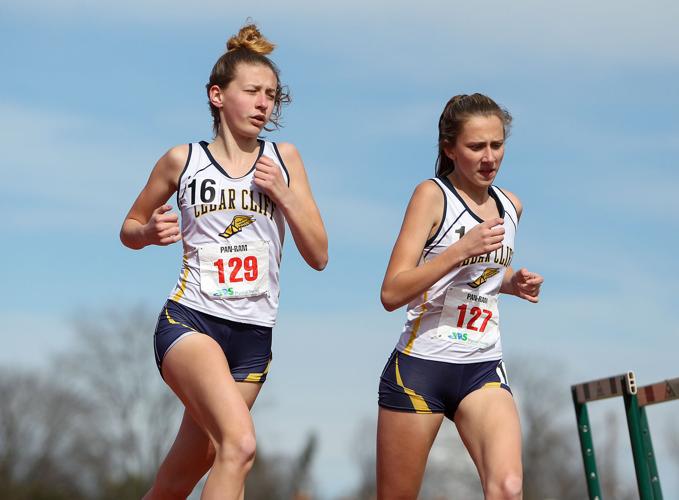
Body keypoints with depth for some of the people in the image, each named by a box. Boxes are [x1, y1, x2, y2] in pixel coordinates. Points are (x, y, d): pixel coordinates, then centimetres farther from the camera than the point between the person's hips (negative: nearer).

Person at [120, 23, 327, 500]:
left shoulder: (284, 159, 9)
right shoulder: (183, 160, 2)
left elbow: (319, 256, 7)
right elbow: (129, 228, 16)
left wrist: (282, 192, -6)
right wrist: (151, 232, -8)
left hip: (254, 335, 4)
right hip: (190, 319, -4)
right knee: (240, 443, -29)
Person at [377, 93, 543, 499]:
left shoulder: (511, 206, 11)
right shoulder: (432, 195, -7)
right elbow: (392, 293, -16)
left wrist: (514, 283, 9)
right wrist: (462, 248, -24)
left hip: (483, 370, 4)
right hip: (420, 365, -4)